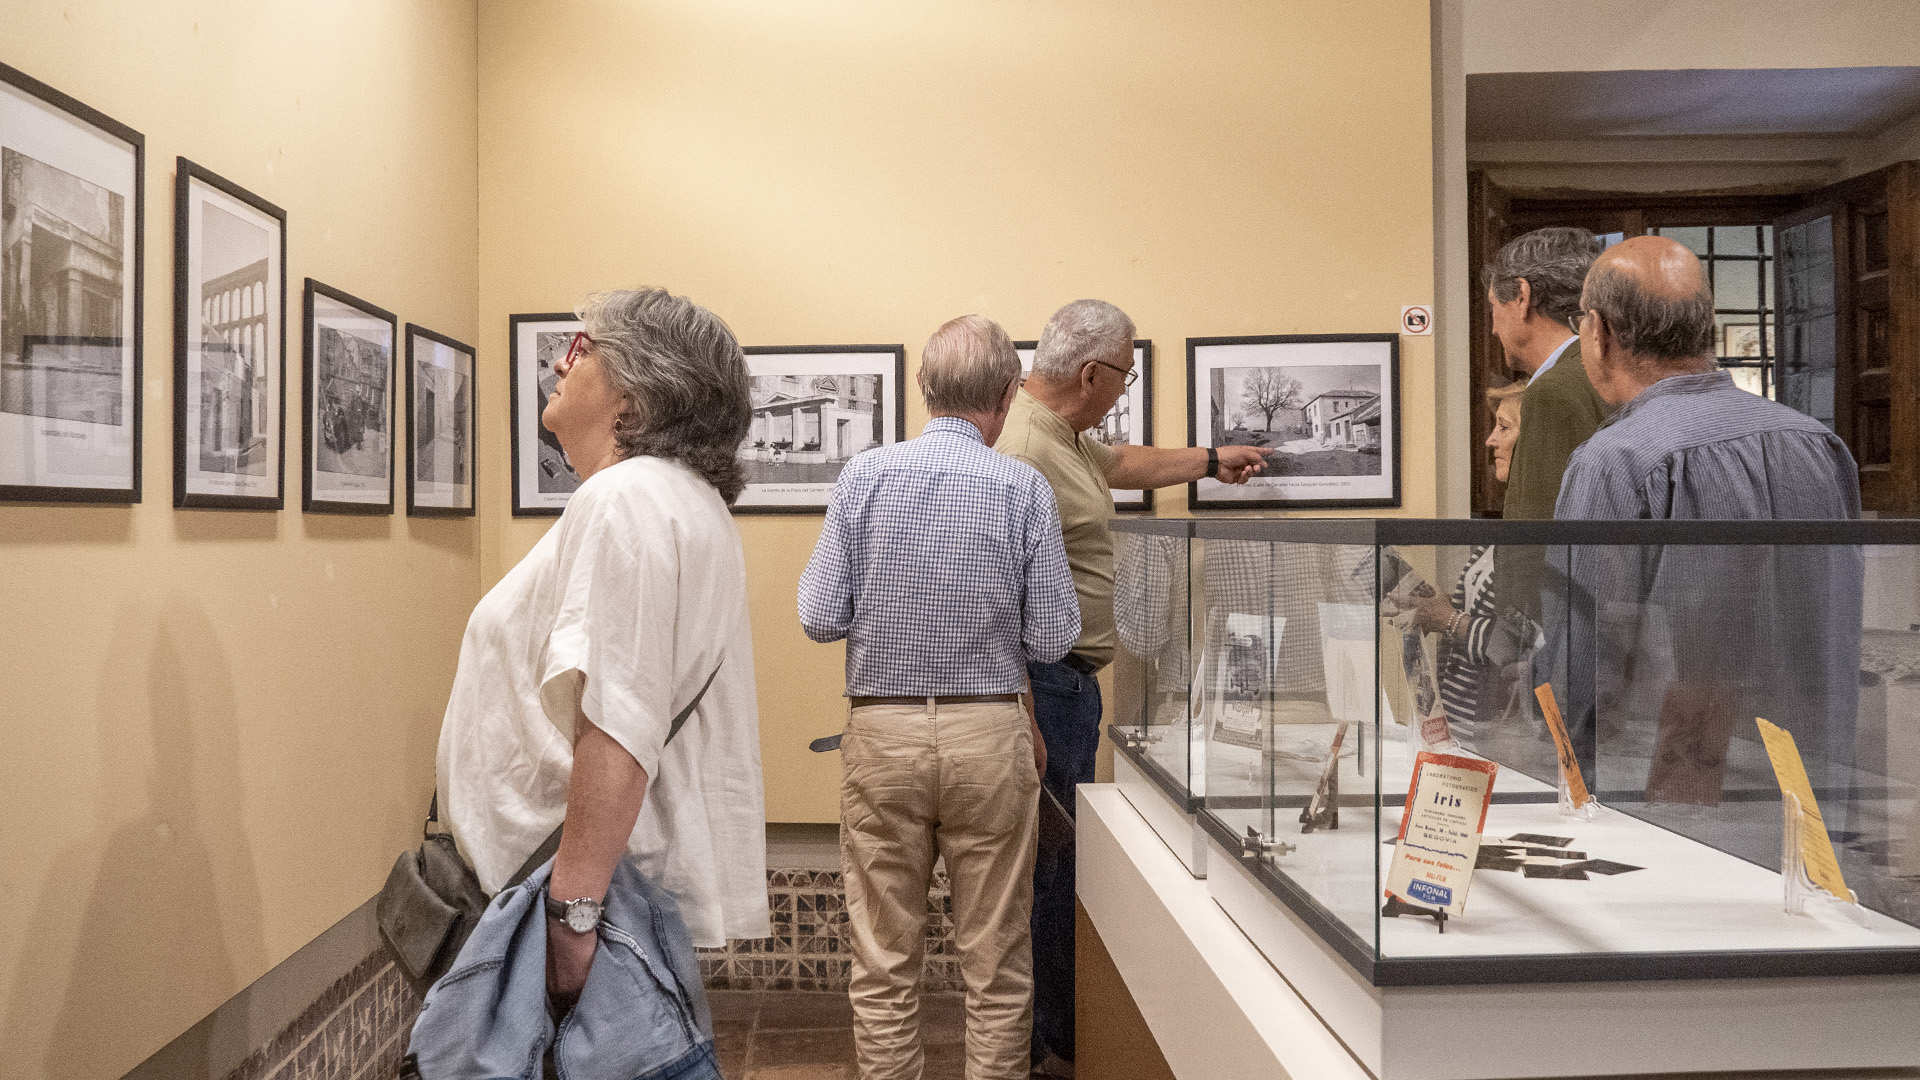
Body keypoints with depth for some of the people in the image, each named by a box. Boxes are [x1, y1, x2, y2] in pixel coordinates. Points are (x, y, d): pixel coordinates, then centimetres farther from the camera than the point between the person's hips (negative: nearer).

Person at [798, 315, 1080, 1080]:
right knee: (996, 962, 11)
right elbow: (1052, 640, -5)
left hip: (883, 731, 1)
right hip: (989, 734, -1)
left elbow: (819, 617, -5)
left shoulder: (864, 476, -4)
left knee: (884, 961, 12)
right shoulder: (1025, 489, -6)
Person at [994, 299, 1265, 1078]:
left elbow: (1123, 464, 35)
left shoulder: (1062, 436, 13)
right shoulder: (1024, 453, -21)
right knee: (1050, 861, -2)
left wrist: (1212, 460, 45)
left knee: (1065, 850, 17)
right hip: (1044, 684, -11)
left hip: (1071, 679, 11)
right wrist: (1026, 727, -26)